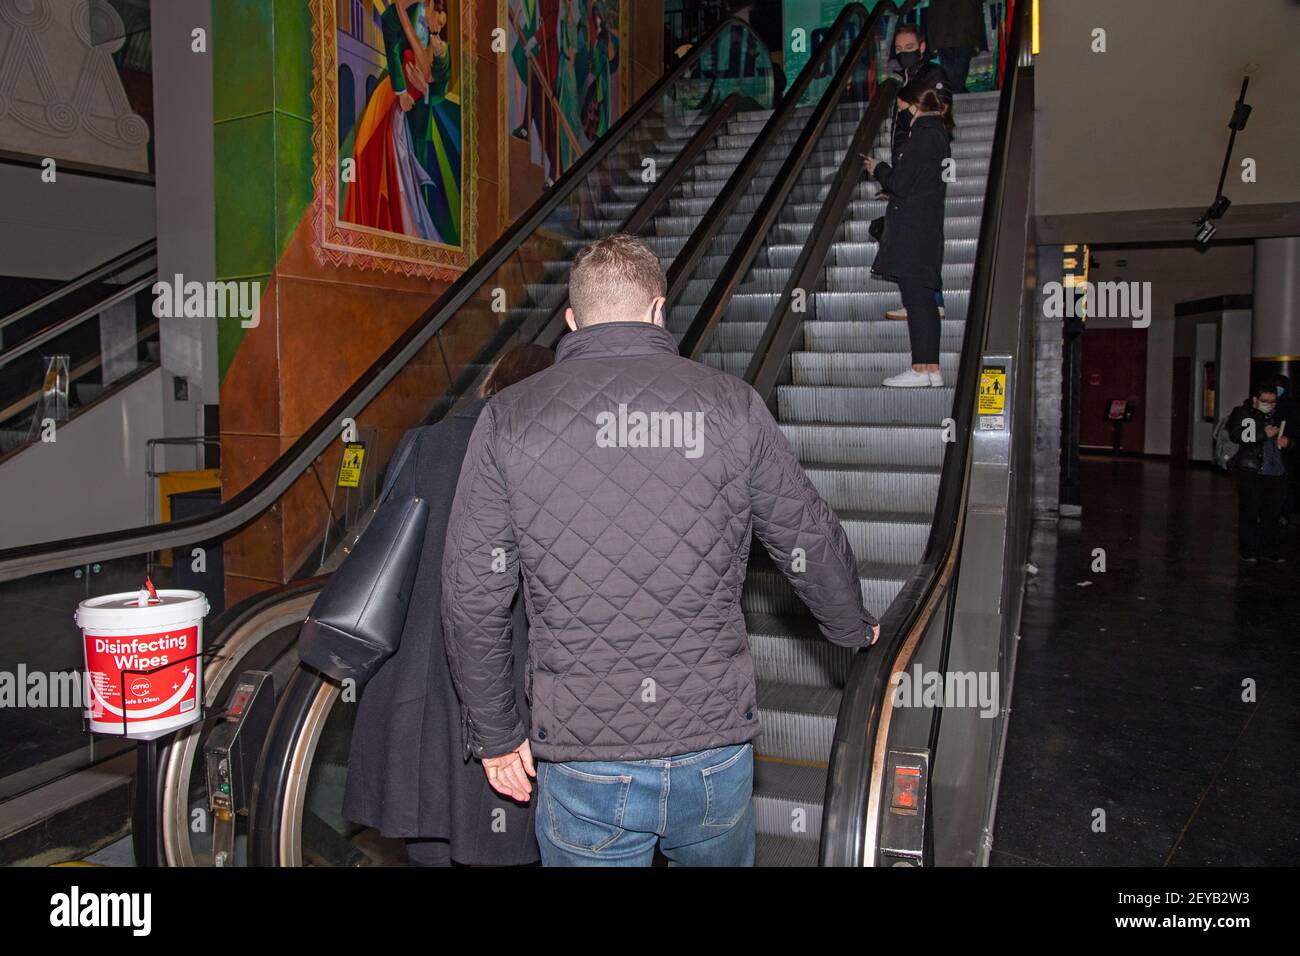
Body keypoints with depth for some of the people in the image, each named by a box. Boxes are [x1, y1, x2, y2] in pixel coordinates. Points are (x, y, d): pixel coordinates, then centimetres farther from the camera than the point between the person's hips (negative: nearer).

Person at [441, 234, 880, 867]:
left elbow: (472, 595, -4)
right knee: (722, 858, 27)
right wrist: (853, 629, 26)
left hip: (581, 757, -1)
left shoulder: (509, 418, -5)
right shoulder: (732, 404, -4)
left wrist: (496, 733, 10)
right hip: (715, 748, 1)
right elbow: (810, 544, 5)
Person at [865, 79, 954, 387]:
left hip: (912, 231, -10)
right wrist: (884, 169, 14)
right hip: (927, 227, 10)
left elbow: (900, 184, -15)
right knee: (924, 299, 10)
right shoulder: (937, 132, 19)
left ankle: (921, 369, -9)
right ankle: (931, 369, 13)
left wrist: (878, 169, 3)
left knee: (915, 298, -9)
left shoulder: (924, 135, -11)